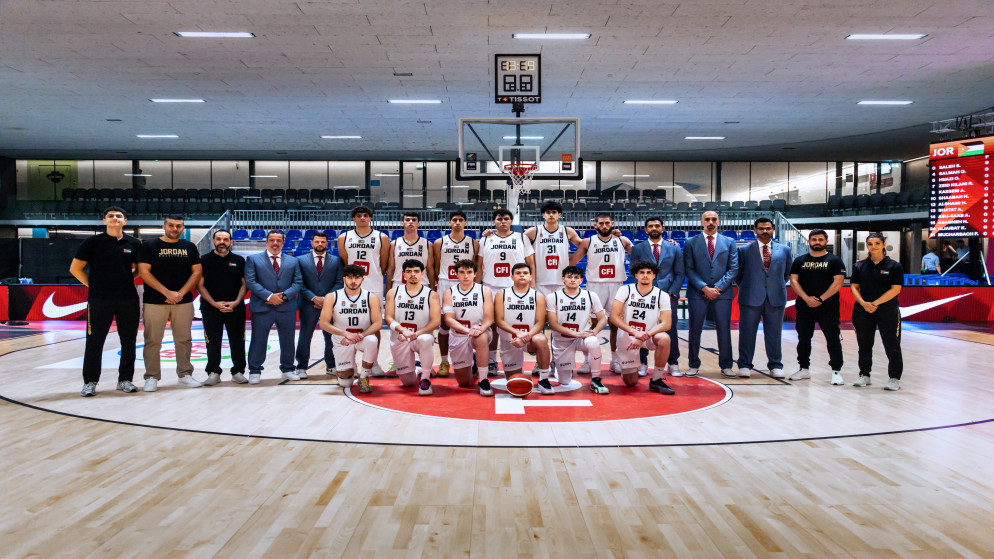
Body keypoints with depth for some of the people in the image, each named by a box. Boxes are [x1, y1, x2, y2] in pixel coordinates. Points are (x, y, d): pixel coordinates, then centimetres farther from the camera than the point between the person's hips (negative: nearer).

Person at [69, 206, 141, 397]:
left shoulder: (134, 244, 7)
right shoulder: (93, 242, 0)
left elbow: (139, 268, 21)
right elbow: (75, 268, 4)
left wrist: (126, 279, 7)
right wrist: (93, 285, 0)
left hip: (128, 299, 2)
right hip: (99, 300, -2)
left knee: (129, 342, 5)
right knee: (94, 342, 1)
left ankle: (125, 380, 17)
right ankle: (90, 382, 13)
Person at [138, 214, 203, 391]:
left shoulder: (190, 247, 11)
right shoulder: (149, 246, 2)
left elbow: (197, 272, 8)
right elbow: (144, 272, -5)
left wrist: (181, 293, -6)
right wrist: (167, 293, -12)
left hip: (184, 302, 3)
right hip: (155, 302, -3)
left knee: (184, 340, 6)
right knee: (153, 341, -1)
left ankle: (185, 374, 17)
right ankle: (152, 377, 8)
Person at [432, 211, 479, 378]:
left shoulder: (473, 243, 9)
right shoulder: (439, 243, 7)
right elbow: (436, 267, 9)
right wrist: (435, 286, 2)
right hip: (445, 284, 0)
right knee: (444, 323, -1)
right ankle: (444, 362, 8)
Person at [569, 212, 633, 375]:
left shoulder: (623, 241, 9)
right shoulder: (588, 242, 5)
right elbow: (571, 262, 3)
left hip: (616, 286, 1)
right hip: (595, 286, -1)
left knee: (615, 324, 6)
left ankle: (615, 361, 14)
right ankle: (588, 361, 3)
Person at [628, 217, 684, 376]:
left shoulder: (674, 248, 12)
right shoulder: (637, 249, 10)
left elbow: (680, 274, 10)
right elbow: (633, 274, 8)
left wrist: (670, 293, -3)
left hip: (668, 294, 0)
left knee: (670, 328, -2)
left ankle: (673, 364, 8)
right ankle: (642, 364, 5)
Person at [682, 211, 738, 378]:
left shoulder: (729, 242, 10)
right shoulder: (691, 243, 7)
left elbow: (733, 268, 5)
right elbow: (689, 269, 2)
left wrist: (718, 288, -7)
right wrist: (704, 287, -10)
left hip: (722, 293, 1)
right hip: (698, 293, 0)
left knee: (724, 330, 2)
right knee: (695, 330, 2)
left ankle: (726, 365, 11)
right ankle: (694, 365, 11)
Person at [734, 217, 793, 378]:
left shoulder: (784, 250, 9)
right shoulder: (744, 250, 4)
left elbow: (788, 272, 20)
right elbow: (736, 273, 11)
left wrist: (778, 285, 13)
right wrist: (745, 286, 6)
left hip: (776, 298, 2)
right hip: (751, 297, -2)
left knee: (774, 333, 6)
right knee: (747, 332, 1)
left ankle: (775, 366, 15)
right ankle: (745, 365, 10)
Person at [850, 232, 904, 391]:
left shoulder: (894, 266, -1)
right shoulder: (860, 266, 8)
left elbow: (895, 289, -7)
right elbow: (854, 287, 6)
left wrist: (875, 303, -15)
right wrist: (863, 303, -11)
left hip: (887, 310, -3)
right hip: (863, 311, 3)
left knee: (892, 346, 0)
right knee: (864, 345, 10)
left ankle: (895, 378, 11)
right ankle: (864, 375, 22)